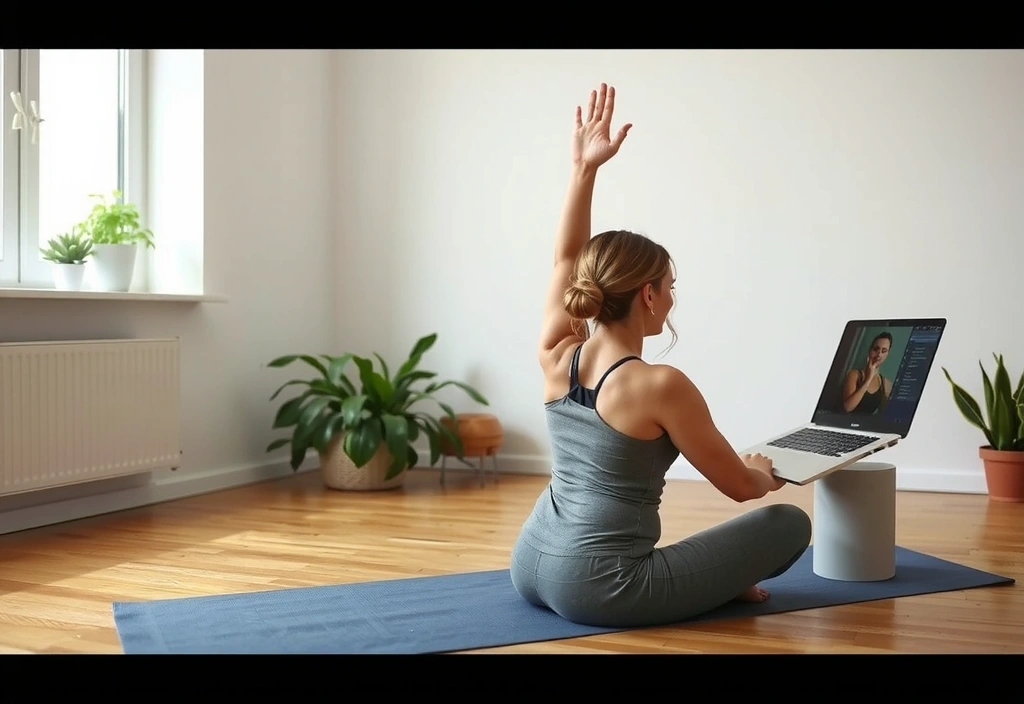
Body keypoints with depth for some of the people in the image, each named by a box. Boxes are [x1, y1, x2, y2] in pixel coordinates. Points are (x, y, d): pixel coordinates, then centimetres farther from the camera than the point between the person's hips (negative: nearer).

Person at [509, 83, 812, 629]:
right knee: (790, 524, 5)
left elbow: (566, 260, 14)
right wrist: (767, 475, 17)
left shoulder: (556, 359, -1)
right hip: (599, 592, -6)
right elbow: (740, 486, -6)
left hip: (531, 569, 7)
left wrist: (584, 168, 10)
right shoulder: (661, 386, -17)